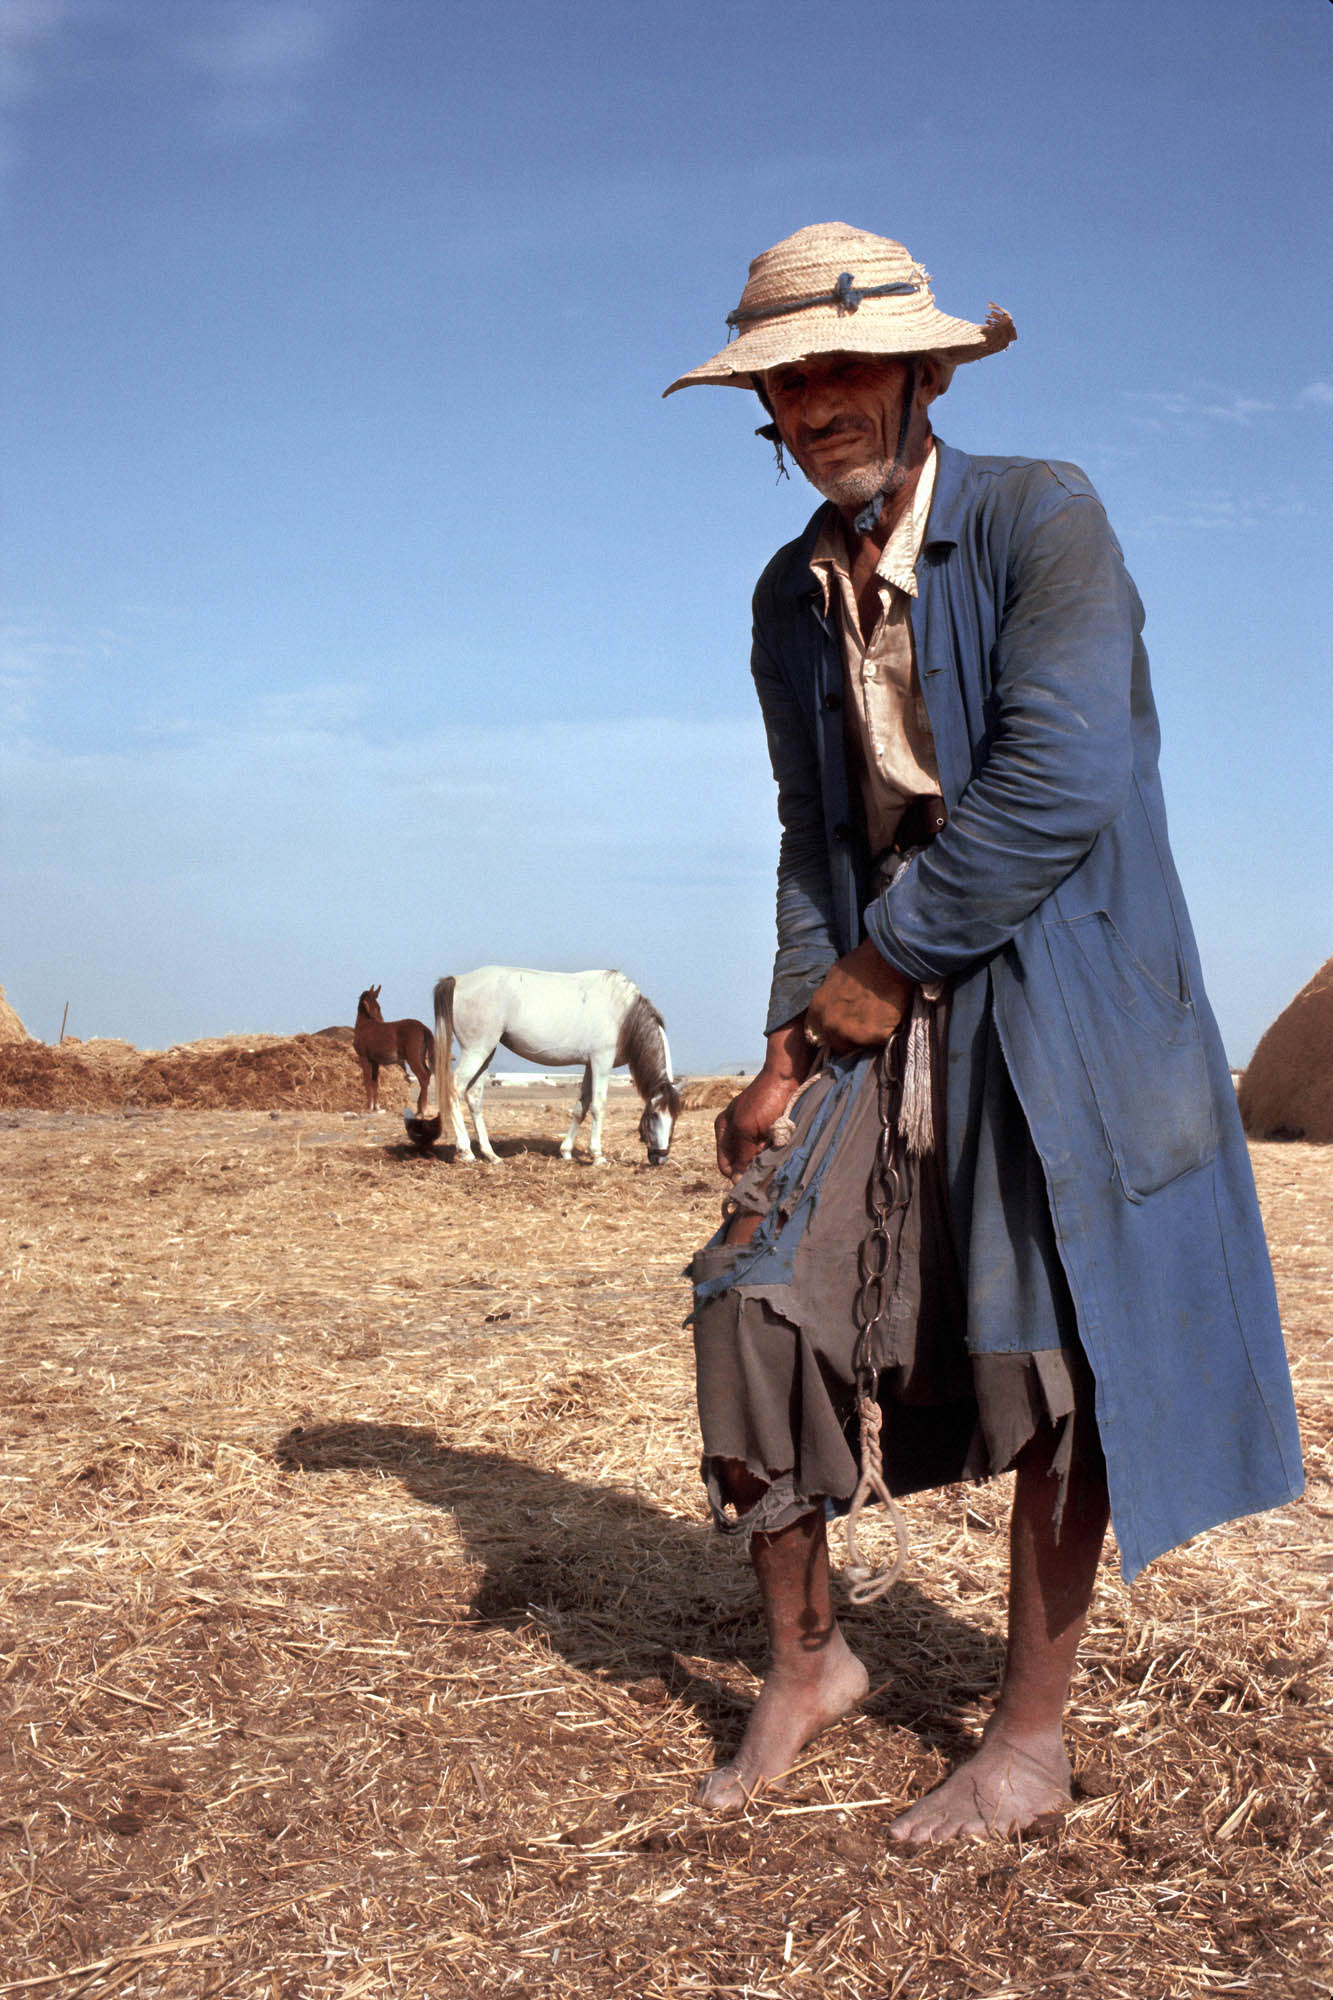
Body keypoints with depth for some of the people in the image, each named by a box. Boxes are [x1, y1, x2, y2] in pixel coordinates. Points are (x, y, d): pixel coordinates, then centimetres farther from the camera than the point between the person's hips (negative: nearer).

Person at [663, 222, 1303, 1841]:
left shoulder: (1041, 519, -10)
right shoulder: (791, 593, 10)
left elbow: (1058, 784, -20)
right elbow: (814, 832, 11)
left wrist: (887, 962, -13)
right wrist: (793, 1043, 0)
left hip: (1056, 994, -5)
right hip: (882, 1002, 6)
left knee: (1051, 1355, 0)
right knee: (756, 1304, -2)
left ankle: (1032, 1735, 18)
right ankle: (803, 1661, 19)